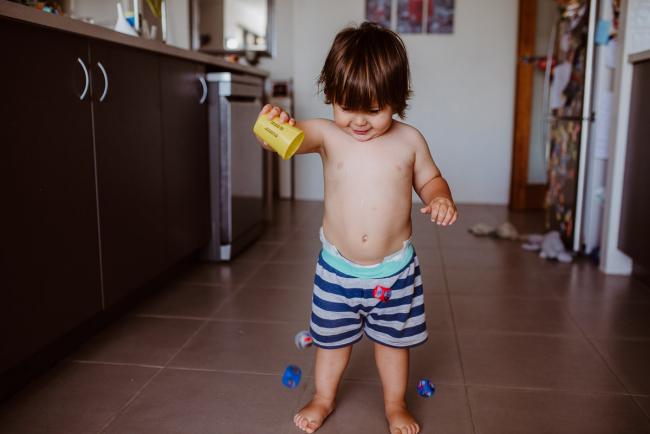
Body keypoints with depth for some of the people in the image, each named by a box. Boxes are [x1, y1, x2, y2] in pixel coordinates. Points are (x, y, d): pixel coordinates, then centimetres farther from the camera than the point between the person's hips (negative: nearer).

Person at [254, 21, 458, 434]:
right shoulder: (327, 134, -11)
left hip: (395, 269, 0)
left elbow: (429, 178, 8)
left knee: (393, 338, 18)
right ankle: (324, 398, 43)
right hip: (338, 267, 0)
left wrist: (440, 198, -14)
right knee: (332, 337, 19)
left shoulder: (409, 140, -6)